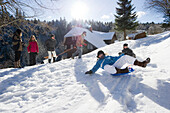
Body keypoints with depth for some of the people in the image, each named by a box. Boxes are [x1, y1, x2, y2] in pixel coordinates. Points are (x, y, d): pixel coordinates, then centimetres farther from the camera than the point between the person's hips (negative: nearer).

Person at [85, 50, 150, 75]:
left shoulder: (108, 57, 30)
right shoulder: (99, 62, 21)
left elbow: (116, 58, 30)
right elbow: (95, 68, 14)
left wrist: (122, 55, 18)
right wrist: (91, 71, -4)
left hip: (115, 64, 5)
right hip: (110, 68, -5)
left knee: (125, 57, -11)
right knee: (106, 66, -42)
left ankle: (141, 64, -23)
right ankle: (124, 71, -51)